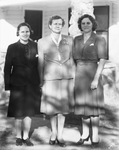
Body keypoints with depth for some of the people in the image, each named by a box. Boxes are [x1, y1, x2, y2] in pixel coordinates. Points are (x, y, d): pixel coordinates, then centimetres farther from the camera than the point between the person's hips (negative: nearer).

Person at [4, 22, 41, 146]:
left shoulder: (35, 46, 4)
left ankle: (26, 137, 20)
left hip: (32, 84, 2)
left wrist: (40, 82, -2)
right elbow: (7, 68, -1)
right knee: (18, 113, 6)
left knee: (29, 112, 7)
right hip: (17, 84, -2)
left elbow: (39, 65, 5)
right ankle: (18, 137, 22)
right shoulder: (12, 48, 0)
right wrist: (7, 86, -6)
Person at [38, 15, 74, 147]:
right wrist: (40, 79, 2)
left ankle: (60, 135, 15)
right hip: (50, 77, -1)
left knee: (62, 106, 4)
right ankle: (53, 133, 24)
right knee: (51, 106, 5)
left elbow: (71, 58, 10)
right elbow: (40, 62, 4)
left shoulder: (69, 40, 8)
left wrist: (73, 76, 6)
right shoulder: (42, 42, 4)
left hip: (66, 77, 1)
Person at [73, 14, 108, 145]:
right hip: (79, 76, 4)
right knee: (83, 104, 12)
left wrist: (96, 79, -18)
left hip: (92, 75, -4)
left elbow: (102, 60, -11)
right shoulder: (76, 40, 8)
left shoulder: (99, 39, -5)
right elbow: (74, 59, 10)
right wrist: (73, 76, 3)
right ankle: (85, 133, 24)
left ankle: (95, 134, 16)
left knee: (93, 104, 4)